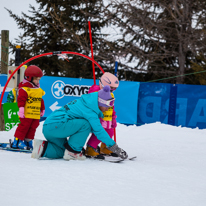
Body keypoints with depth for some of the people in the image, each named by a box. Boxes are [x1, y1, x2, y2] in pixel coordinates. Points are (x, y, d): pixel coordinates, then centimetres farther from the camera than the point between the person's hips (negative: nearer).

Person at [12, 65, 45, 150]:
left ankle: (28, 141, 17)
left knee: (32, 128, 9)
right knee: (24, 126, -7)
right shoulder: (24, 88, -10)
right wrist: (21, 108, -24)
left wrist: (42, 109, 28)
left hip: (36, 115, 8)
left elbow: (41, 101, 26)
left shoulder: (39, 90, 17)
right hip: (26, 114, -8)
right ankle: (17, 141, -1)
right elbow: (21, 99, -17)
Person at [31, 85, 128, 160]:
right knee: (85, 124, -15)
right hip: (55, 126, -10)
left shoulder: (84, 102, 14)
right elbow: (99, 130, -16)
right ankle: (72, 152, -11)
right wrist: (115, 148, -14)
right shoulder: (88, 111, -15)